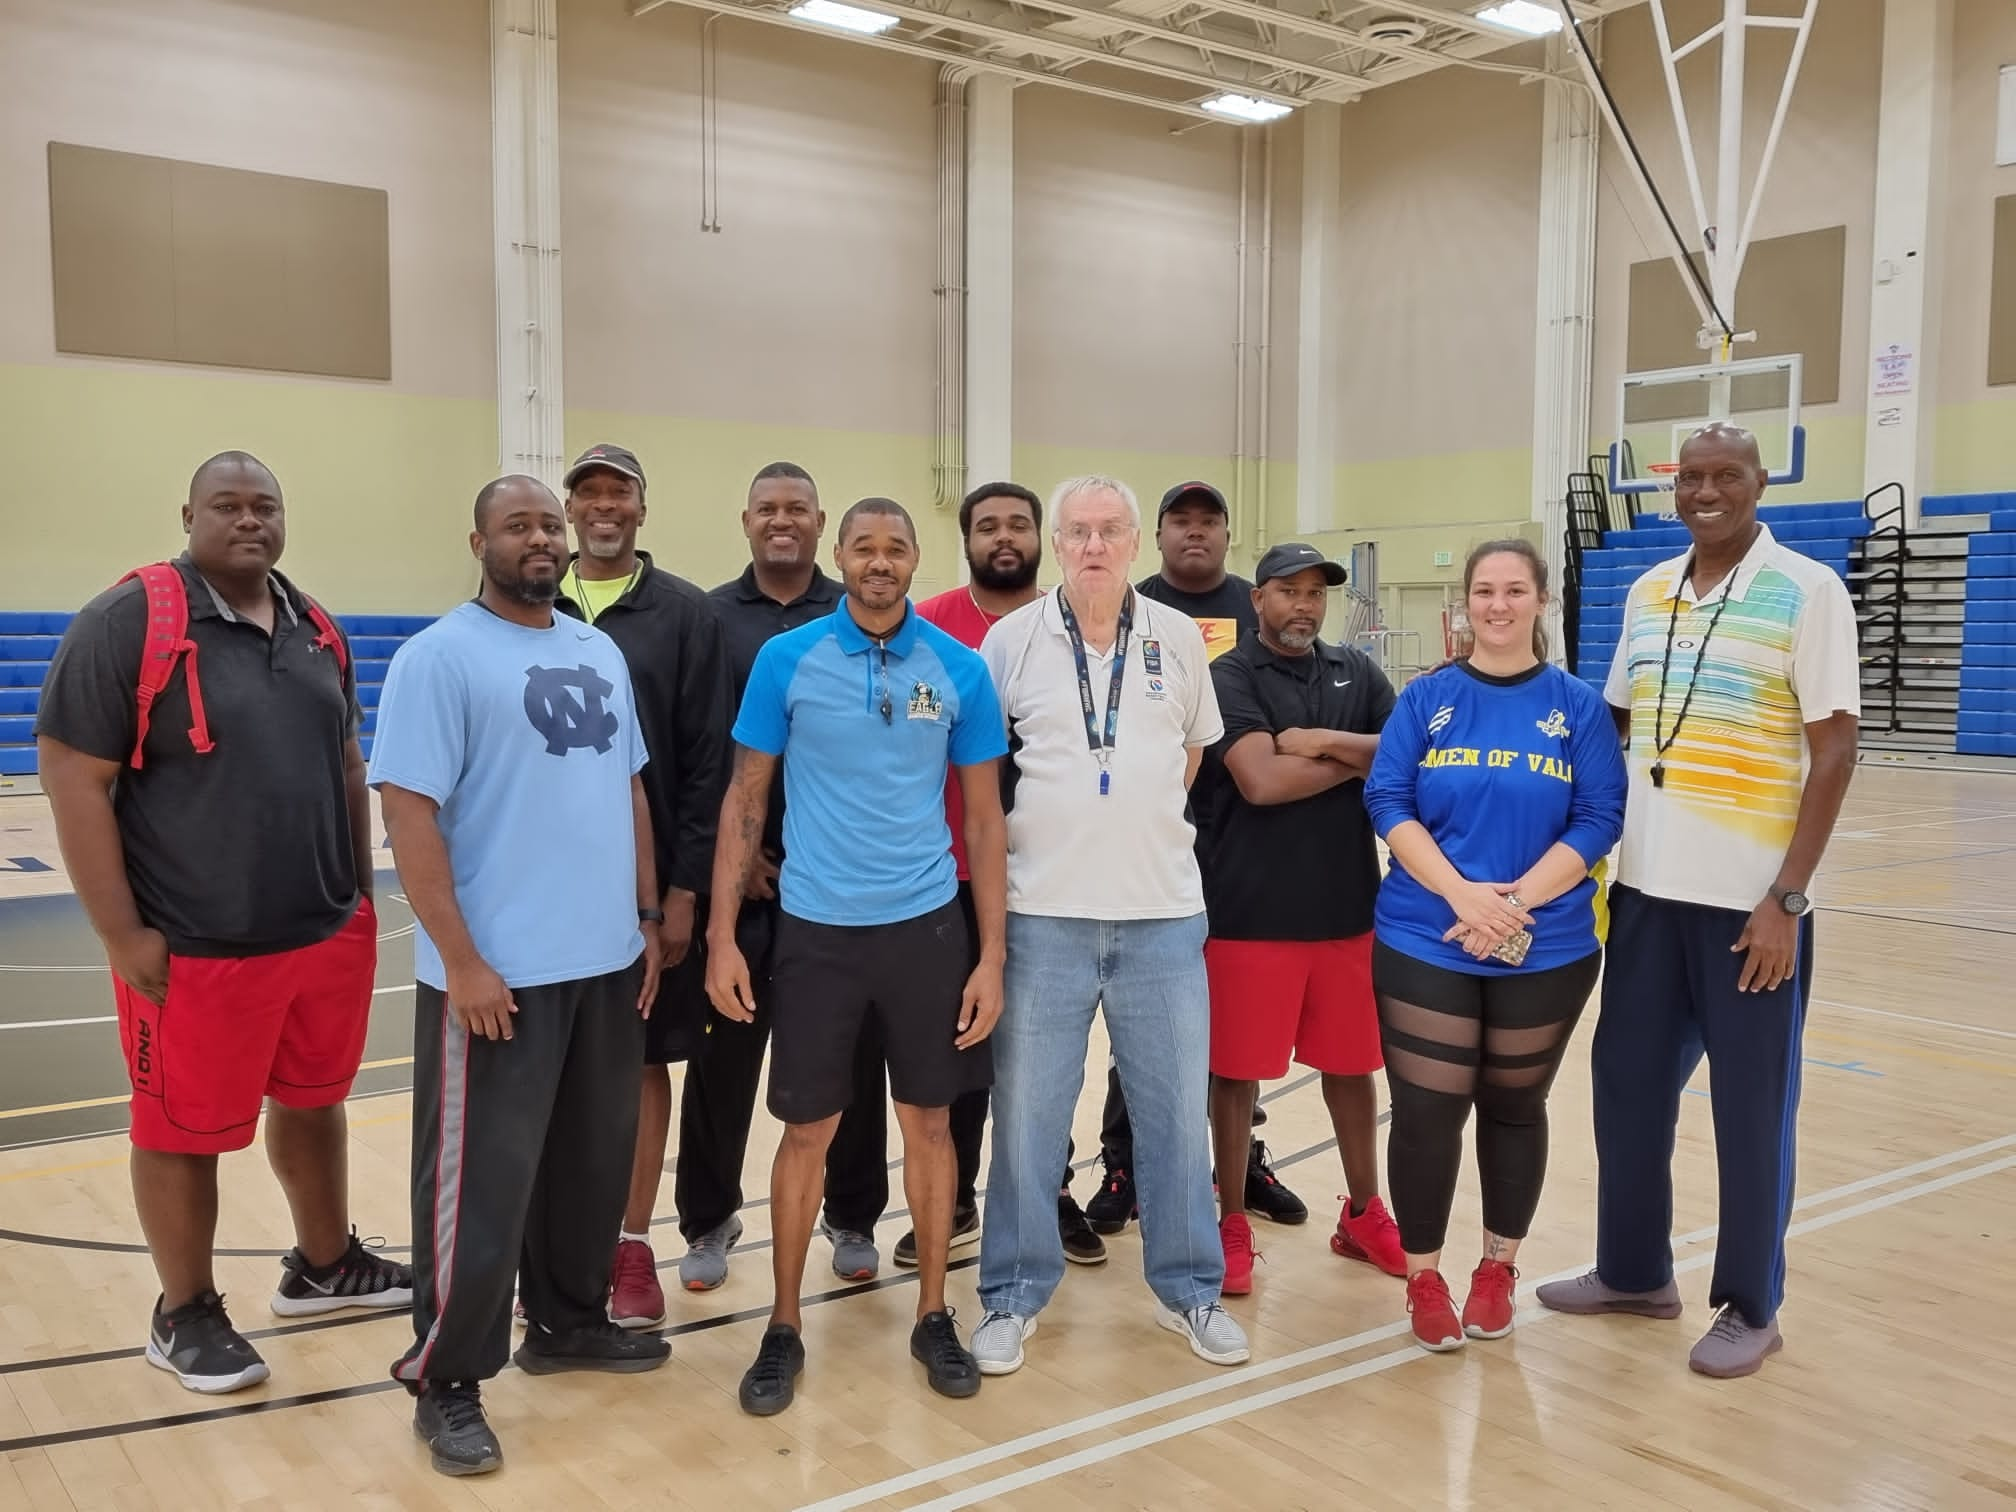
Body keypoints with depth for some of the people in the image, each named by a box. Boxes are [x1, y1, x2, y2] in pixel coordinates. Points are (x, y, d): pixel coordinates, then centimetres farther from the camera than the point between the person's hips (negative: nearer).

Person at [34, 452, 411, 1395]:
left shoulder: (317, 629, 8)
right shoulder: (127, 622, -12)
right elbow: (73, 782, -13)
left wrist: (360, 893, 14)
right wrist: (123, 937, -15)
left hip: (330, 933, 6)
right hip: (197, 951, -6)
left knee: (314, 1103, 20)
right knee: (184, 1132, 9)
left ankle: (324, 1264, 39)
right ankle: (185, 1314, 27)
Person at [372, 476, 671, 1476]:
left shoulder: (600, 652, 12)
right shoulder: (440, 655, -9)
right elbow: (408, 811, -15)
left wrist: (647, 919, 12)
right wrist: (460, 960, -18)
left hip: (606, 961, 7)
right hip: (497, 972, -7)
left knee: (591, 1159, 17)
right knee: (481, 1181, 1)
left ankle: (567, 1321, 35)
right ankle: (446, 1382, 16)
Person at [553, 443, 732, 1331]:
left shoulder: (685, 615, -1)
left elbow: (706, 762, -4)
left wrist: (684, 886, -9)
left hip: (648, 881, -2)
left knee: (642, 1061, 8)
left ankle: (632, 1245, 20)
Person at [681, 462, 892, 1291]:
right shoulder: (710, 618, 5)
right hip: (739, 871, 0)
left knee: (850, 1051, 7)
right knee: (723, 1050, 5)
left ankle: (853, 1217, 23)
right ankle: (709, 1221, 22)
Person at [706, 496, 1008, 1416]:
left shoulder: (960, 670, -1)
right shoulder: (786, 660, -3)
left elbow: (984, 820, 2)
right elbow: (744, 803, 1)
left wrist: (991, 957, -2)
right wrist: (722, 937, -4)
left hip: (925, 925, 1)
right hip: (816, 928, -1)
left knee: (929, 1123, 10)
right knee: (808, 1130, 7)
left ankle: (933, 1317, 26)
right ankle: (784, 1328, 23)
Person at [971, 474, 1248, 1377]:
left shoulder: (1177, 638, 4)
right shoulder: (1011, 640, -1)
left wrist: (1146, 826, 11)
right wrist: (1039, 833, 4)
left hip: (1163, 914, 2)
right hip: (1043, 914, -1)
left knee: (1175, 1109, 9)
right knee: (1026, 1112, 6)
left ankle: (1188, 1287, 25)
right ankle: (1014, 1294, 21)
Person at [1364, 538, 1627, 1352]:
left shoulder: (1578, 705, 1)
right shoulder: (1425, 698, 1)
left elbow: (1599, 820, -4)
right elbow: (1388, 802, -5)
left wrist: (1516, 900, -16)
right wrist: (1462, 893, -17)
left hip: (1546, 949, 1)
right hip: (1425, 942, 0)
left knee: (1514, 1107, 14)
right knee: (1426, 1111, 0)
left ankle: (1498, 1268, 32)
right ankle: (1423, 1275, 19)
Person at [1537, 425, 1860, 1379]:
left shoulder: (1808, 590, -7)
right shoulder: (1647, 593, 9)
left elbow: (1835, 750, -10)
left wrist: (1785, 898, -15)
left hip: (1751, 902, -5)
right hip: (1648, 888, 5)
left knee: (1751, 1106, 5)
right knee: (1628, 1082, 12)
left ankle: (1750, 1309, 21)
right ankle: (1634, 1272, 30)